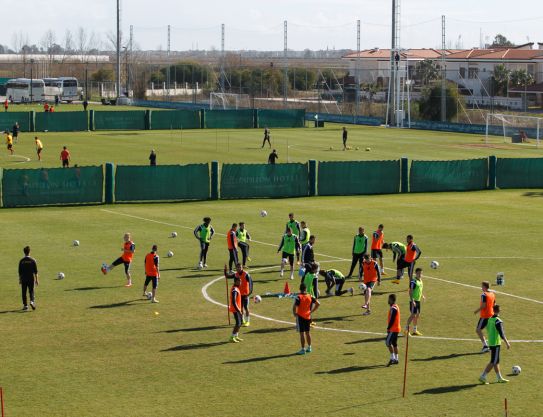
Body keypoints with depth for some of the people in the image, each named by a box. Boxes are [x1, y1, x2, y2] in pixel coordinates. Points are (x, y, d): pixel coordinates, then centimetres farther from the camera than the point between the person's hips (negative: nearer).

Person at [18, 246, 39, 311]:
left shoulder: (21, 261, -2)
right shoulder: (33, 260, -4)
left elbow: (20, 271, 3)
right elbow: (35, 271, -3)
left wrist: (20, 279, 12)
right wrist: (36, 279, 3)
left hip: (23, 279, 0)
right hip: (31, 279, 0)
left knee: (24, 292, 8)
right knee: (31, 291, 7)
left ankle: (25, 305, 8)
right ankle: (32, 301, -18)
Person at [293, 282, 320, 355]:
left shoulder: (298, 297, -15)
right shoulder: (310, 297, 1)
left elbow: (294, 307, -25)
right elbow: (318, 304, 0)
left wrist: (294, 313, -6)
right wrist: (312, 311, 7)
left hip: (300, 317, -5)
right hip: (308, 316, 5)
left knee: (302, 333, -1)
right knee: (307, 332, 18)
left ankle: (303, 349, 0)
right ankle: (309, 347, 28)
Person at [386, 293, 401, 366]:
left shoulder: (393, 308, -17)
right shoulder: (395, 307, 15)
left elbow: (392, 319, -21)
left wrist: (388, 328, -16)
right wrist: (389, 328, 19)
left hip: (393, 329, -10)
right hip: (396, 328, 10)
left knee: (388, 342, -10)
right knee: (394, 343, 12)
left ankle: (392, 358, -12)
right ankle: (396, 359, 15)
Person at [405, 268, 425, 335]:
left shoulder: (420, 281, 12)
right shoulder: (413, 281, -15)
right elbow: (410, 291, -18)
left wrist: (422, 296, 12)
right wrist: (412, 301, -24)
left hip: (418, 300, 9)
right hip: (413, 300, -9)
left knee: (417, 315, 12)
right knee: (413, 315, -11)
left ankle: (415, 330, 20)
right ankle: (406, 329, -4)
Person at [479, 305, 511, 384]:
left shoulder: (490, 319, 7)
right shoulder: (498, 321, -18)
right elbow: (501, 333, -21)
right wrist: (507, 343, -14)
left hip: (490, 343, 9)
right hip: (496, 343, -9)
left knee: (496, 361, 15)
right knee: (493, 362, -4)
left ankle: (499, 378, 22)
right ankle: (483, 376, -7)